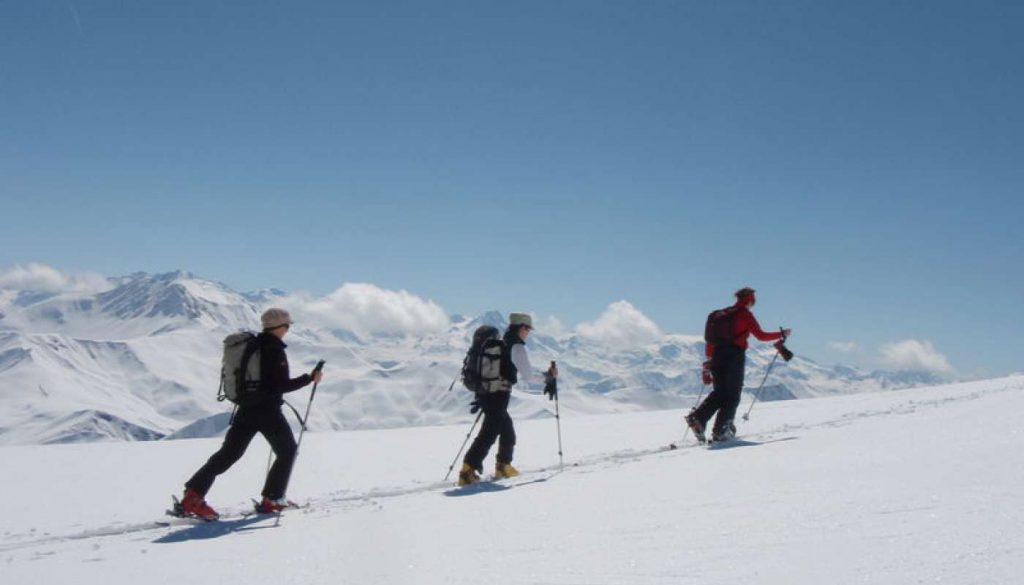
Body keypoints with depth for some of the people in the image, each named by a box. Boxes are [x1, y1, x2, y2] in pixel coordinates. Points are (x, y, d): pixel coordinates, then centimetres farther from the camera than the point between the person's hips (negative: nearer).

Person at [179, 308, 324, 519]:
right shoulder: (274, 350, -15)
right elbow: (282, 385, -17)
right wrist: (310, 378, -10)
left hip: (246, 408, 7)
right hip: (267, 410, -7)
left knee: (229, 453, 8)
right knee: (287, 451, 11)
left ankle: (194, 494, 0)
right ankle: (272, 499, 11)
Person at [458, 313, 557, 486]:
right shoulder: (517, 347, -9)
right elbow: (528, 377, -10)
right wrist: (547, 376, 4)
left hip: (485, 393, 9)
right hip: (499, 395, -9)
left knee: (507, 429, 22)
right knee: (489, 433, -8)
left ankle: (503, 466, 29)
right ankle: (468, 471, -13)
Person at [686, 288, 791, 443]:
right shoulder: (745, 314, 0)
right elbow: (761, 335, -3)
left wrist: (709, 358, 21)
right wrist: (782, 334, 9)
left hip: (717, 355, 6)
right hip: (735, 356, -6)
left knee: (719, 393, 10)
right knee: (733, 394, 2)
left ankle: (697, 417, -10)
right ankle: (720, 430, -5)